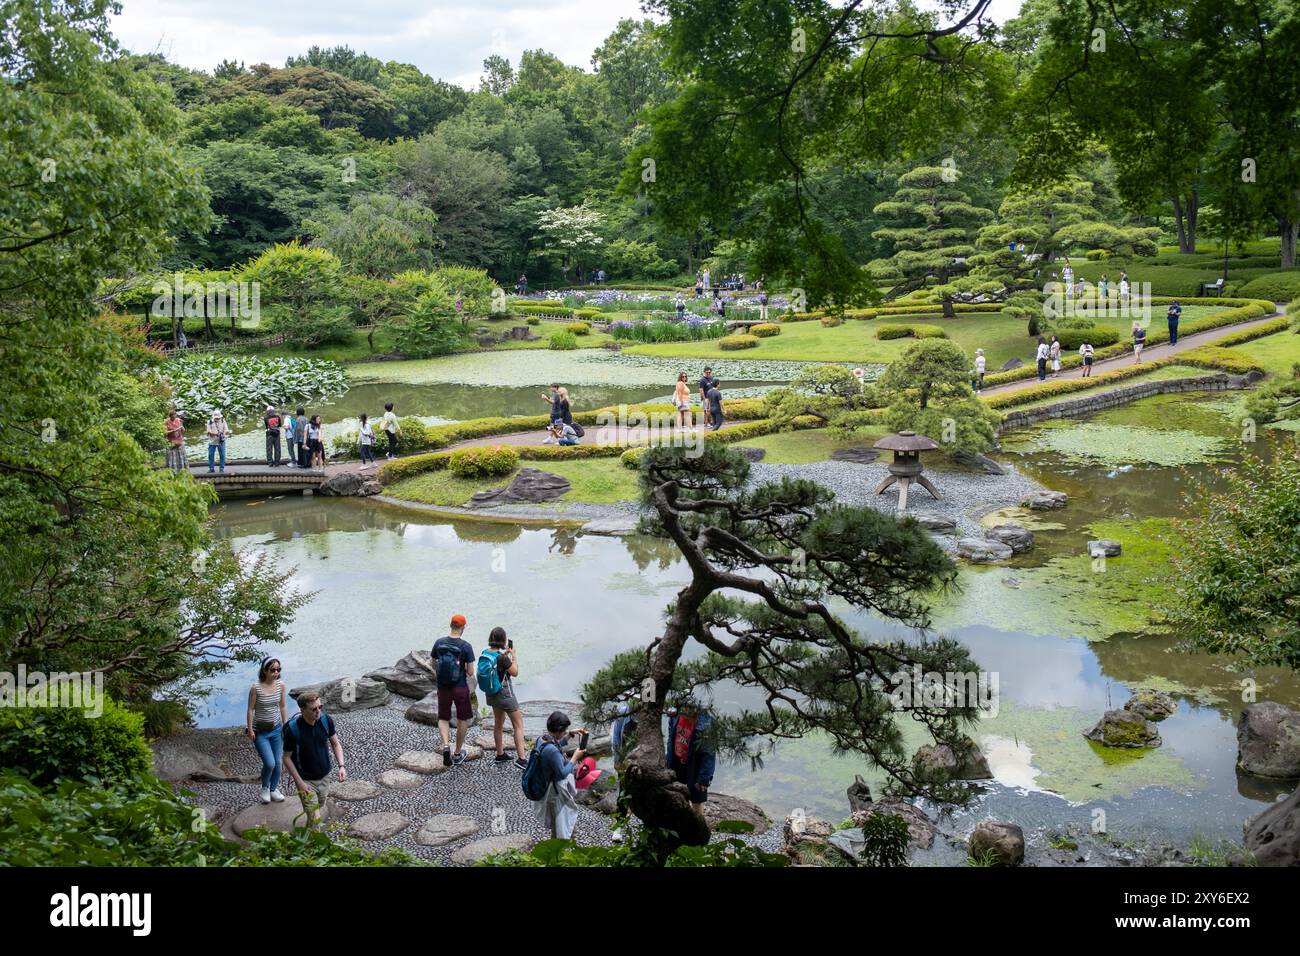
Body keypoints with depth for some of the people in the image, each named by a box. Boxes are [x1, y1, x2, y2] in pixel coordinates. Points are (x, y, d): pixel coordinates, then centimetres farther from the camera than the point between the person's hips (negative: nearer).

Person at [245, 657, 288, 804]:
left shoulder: (281, 685, -6)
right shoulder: (255, 688, -19)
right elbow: (251, 710, -10)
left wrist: (286, 725, 5)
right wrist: (250, 729, -9)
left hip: (277, 729, 4)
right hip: (260, 732, -4)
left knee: (278, 762, 7)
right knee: (270, 763, -9)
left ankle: (274, 789, 30)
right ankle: (265, 788, 20)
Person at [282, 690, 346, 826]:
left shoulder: (326, 720, -11)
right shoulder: (292, 729, -21)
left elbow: (336, 744, 3)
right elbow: (287, 758, -11)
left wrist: (341, 766, -11)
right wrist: (299, 782, -17)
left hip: (325, 778, 4)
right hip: (306, 781, -4)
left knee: (323, 811, 17)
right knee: (315, 820, -11)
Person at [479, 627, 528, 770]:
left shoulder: (484, 653, -5)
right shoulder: (501, 657, -27)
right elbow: (515, 672, -15)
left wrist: (505, 653, 12)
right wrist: (513, 654, -9)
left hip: (491, 694, 8)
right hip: (504, 693, -8)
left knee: (498, 723, 23)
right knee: (518, 725, 1)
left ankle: (500, 755, 33)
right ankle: (521, 759, -4)